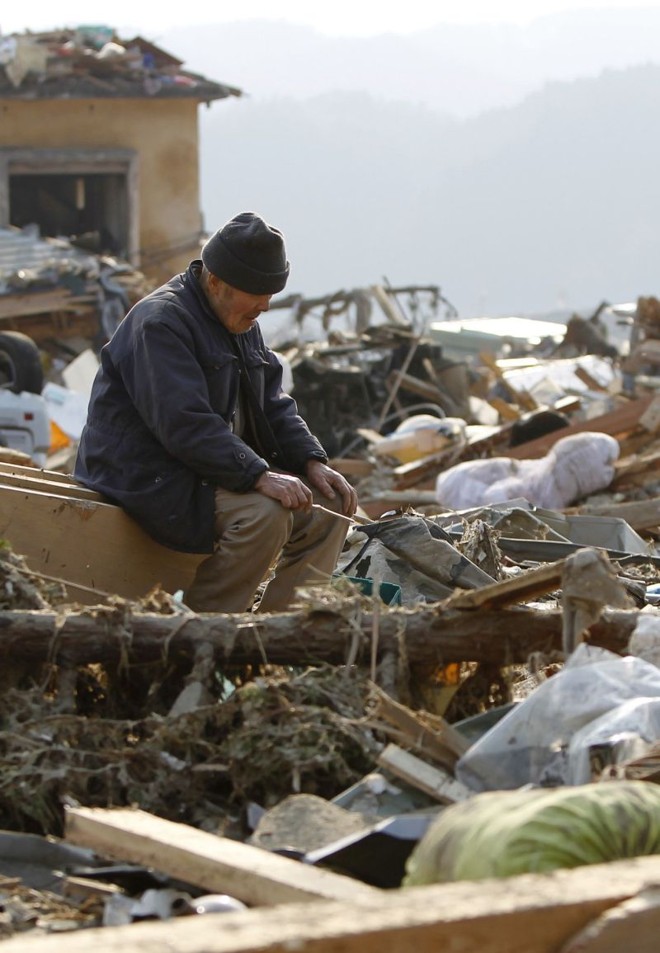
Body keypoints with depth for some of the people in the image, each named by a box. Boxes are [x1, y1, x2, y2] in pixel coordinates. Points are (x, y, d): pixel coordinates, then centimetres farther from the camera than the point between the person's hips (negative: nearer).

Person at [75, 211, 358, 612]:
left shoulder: (243, 323, 13)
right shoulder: (161, 322, -19)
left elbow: (275, 405, 16)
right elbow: (185, 424, -28)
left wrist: (312, 461, -2)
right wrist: (258, 475, -34)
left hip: (218, 469, 10)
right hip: (151, 479, -10)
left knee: (330, 505, -2)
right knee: (266, 511, -31)